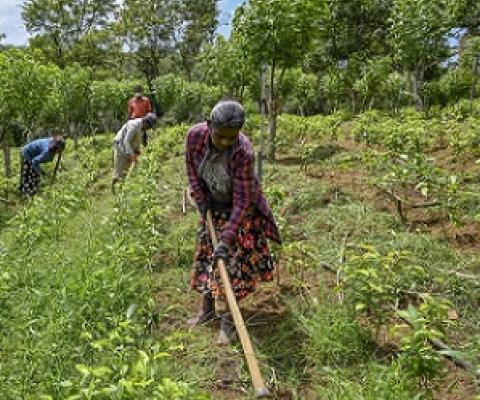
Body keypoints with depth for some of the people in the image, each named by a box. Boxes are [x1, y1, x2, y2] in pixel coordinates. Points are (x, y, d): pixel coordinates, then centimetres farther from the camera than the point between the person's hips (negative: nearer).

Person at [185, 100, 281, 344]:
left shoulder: (243, 153, -36)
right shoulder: (195, 135, -23)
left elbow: (242, 201, -32)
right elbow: (191, 165, -1)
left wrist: (227, 239, -34)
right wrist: (200, 198, -4)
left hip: (240, 209, -5)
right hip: (212, 206, 5)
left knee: (233, 261, -2)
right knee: (206, 253, 14)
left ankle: (228, 320, 14)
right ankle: (207, 309, 32)